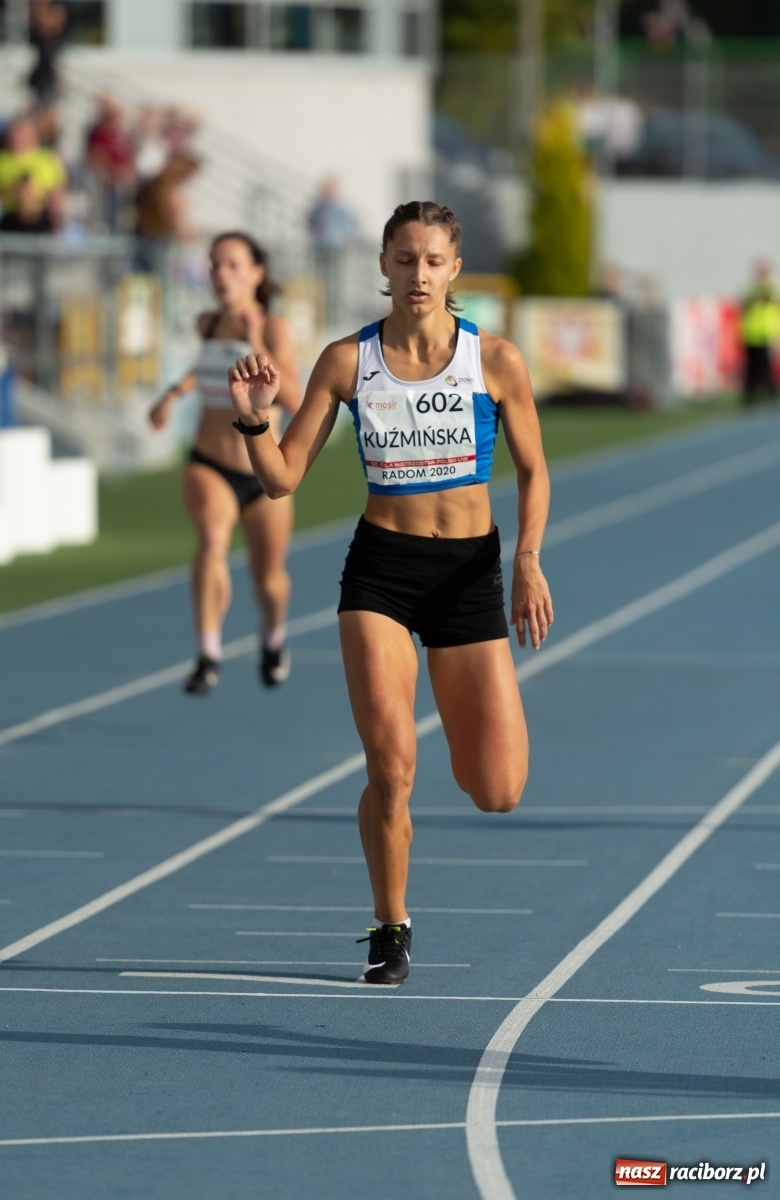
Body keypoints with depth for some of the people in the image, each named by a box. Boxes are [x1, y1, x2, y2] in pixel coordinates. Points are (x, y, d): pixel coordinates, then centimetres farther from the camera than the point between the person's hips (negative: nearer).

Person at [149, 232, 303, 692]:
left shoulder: (274, 327, -15)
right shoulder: (209, 324, -1)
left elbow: (294, 402, -28)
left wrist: (257, 347, -34)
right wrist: (177, 390, 13)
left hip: (264, 476, -1)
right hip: (209, 468, 1)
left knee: (269, 584, 14)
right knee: (213, 536, -32)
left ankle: (274, 635, 50)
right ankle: (209, 655, -32)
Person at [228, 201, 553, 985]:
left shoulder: (495, 360, -4)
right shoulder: (348, 361, -2)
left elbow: (532, 472, 6)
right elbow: (283, 478, -1)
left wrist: (528, 560, -8)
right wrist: (254, 419, -19)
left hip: (469, 570, 0)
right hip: (380, 571, 0)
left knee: (496, 794, -2)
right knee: (391, 767, -15)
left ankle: (474, 723, 36)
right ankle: (390, 930, 7)